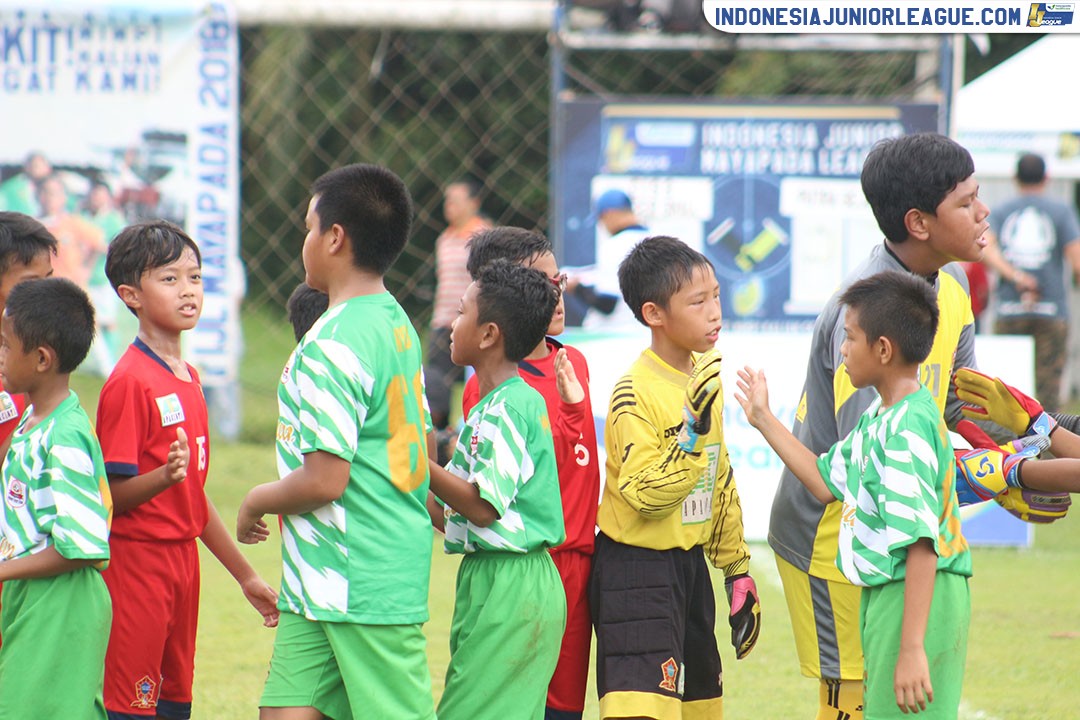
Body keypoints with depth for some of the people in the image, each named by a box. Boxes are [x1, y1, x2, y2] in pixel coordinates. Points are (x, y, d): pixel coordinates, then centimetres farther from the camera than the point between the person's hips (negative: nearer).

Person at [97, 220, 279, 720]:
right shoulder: (129, 382, -14)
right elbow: (111, 496, -17)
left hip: (183, 561, 9)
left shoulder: (188, 378, 13)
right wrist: (163, 477, -35)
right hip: (136, 562, -9)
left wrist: (245, 576, 22)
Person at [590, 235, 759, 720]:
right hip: (636, 574, -9)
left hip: (690, 566, 9)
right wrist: (693, 431, -30)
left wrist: (738, 571, 18)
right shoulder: (636, 393, -17)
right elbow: (645, 496, -23)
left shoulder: (705, 376, 8)